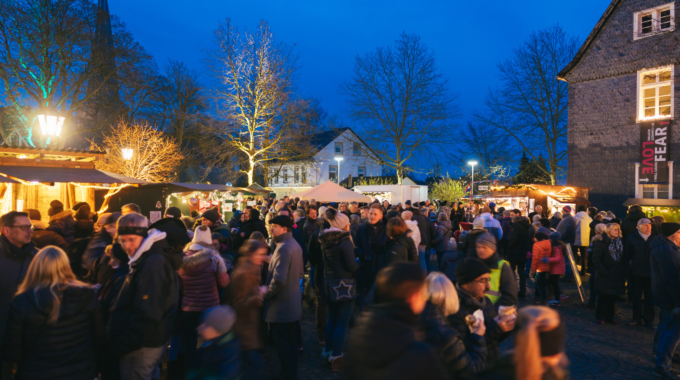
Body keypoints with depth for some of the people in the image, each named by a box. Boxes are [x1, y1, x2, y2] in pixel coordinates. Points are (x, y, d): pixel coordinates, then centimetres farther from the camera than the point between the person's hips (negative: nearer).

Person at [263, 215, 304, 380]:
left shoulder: (283, 248, -23)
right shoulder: (295, 245, 9)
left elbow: (279, 279, -31)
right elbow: (300, 272, 18)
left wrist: (267, 293, -16)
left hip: (281, 305, -10)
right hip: (293, 302, 10)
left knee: (282, 344, 2)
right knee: (291, 341, 19)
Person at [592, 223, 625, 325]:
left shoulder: (620, 242, 8)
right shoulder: (601, 242, -8)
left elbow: (623, 257, 10)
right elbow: (596, 259, -10)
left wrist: (623, 271, 1)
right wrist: (602, 271, -16)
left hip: (617, 275, 5)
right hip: (605, 275, -5)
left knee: (613, 296, 10)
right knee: (603, 296, 1)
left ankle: (610, 316, 22)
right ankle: (600, 317, 14)